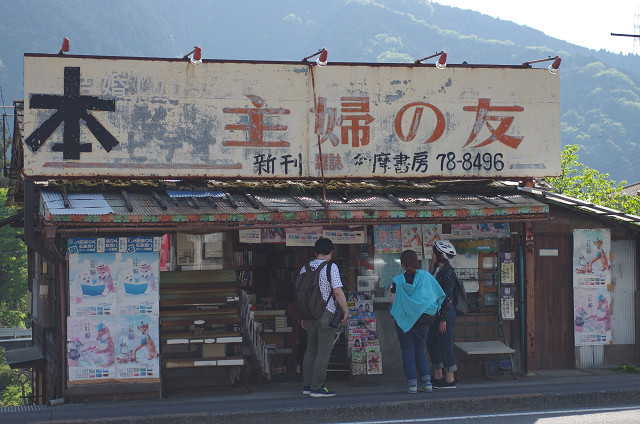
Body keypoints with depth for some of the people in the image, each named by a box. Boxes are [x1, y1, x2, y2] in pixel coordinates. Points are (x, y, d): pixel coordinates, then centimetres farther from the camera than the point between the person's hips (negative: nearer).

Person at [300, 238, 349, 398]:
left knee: (311, 348, 15)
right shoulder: (331, 267, -9)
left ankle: (307, 385, 15)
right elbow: (338, 291, -15)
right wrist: (346, 311, -6)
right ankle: (317, 388, -5)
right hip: (326, 313, -6)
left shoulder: (305, 268, 8)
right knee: (324, 351, -3)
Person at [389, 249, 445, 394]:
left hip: (403, 320, -2)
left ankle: (412, 383, -3)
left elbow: (392, 300, -12)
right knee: (420, 351, 15)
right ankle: (426, 381, 4)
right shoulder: (426, 276, -2)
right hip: (422, 320, 3)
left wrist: (390, 293, 9)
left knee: (407, 351, 4)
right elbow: (439, 295, 0)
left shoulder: (398, 280, -8)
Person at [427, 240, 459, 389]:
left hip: (446, 313, -10)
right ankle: (438, 375, 22)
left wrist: (444, 319, -20)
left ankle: (450, 380, 2)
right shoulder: (438, 270, 14)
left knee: (445, 344, -4)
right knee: (431, 342, 13)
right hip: (436, 312, 10)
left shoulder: (448, 272, -15)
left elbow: (448, 297, -18)